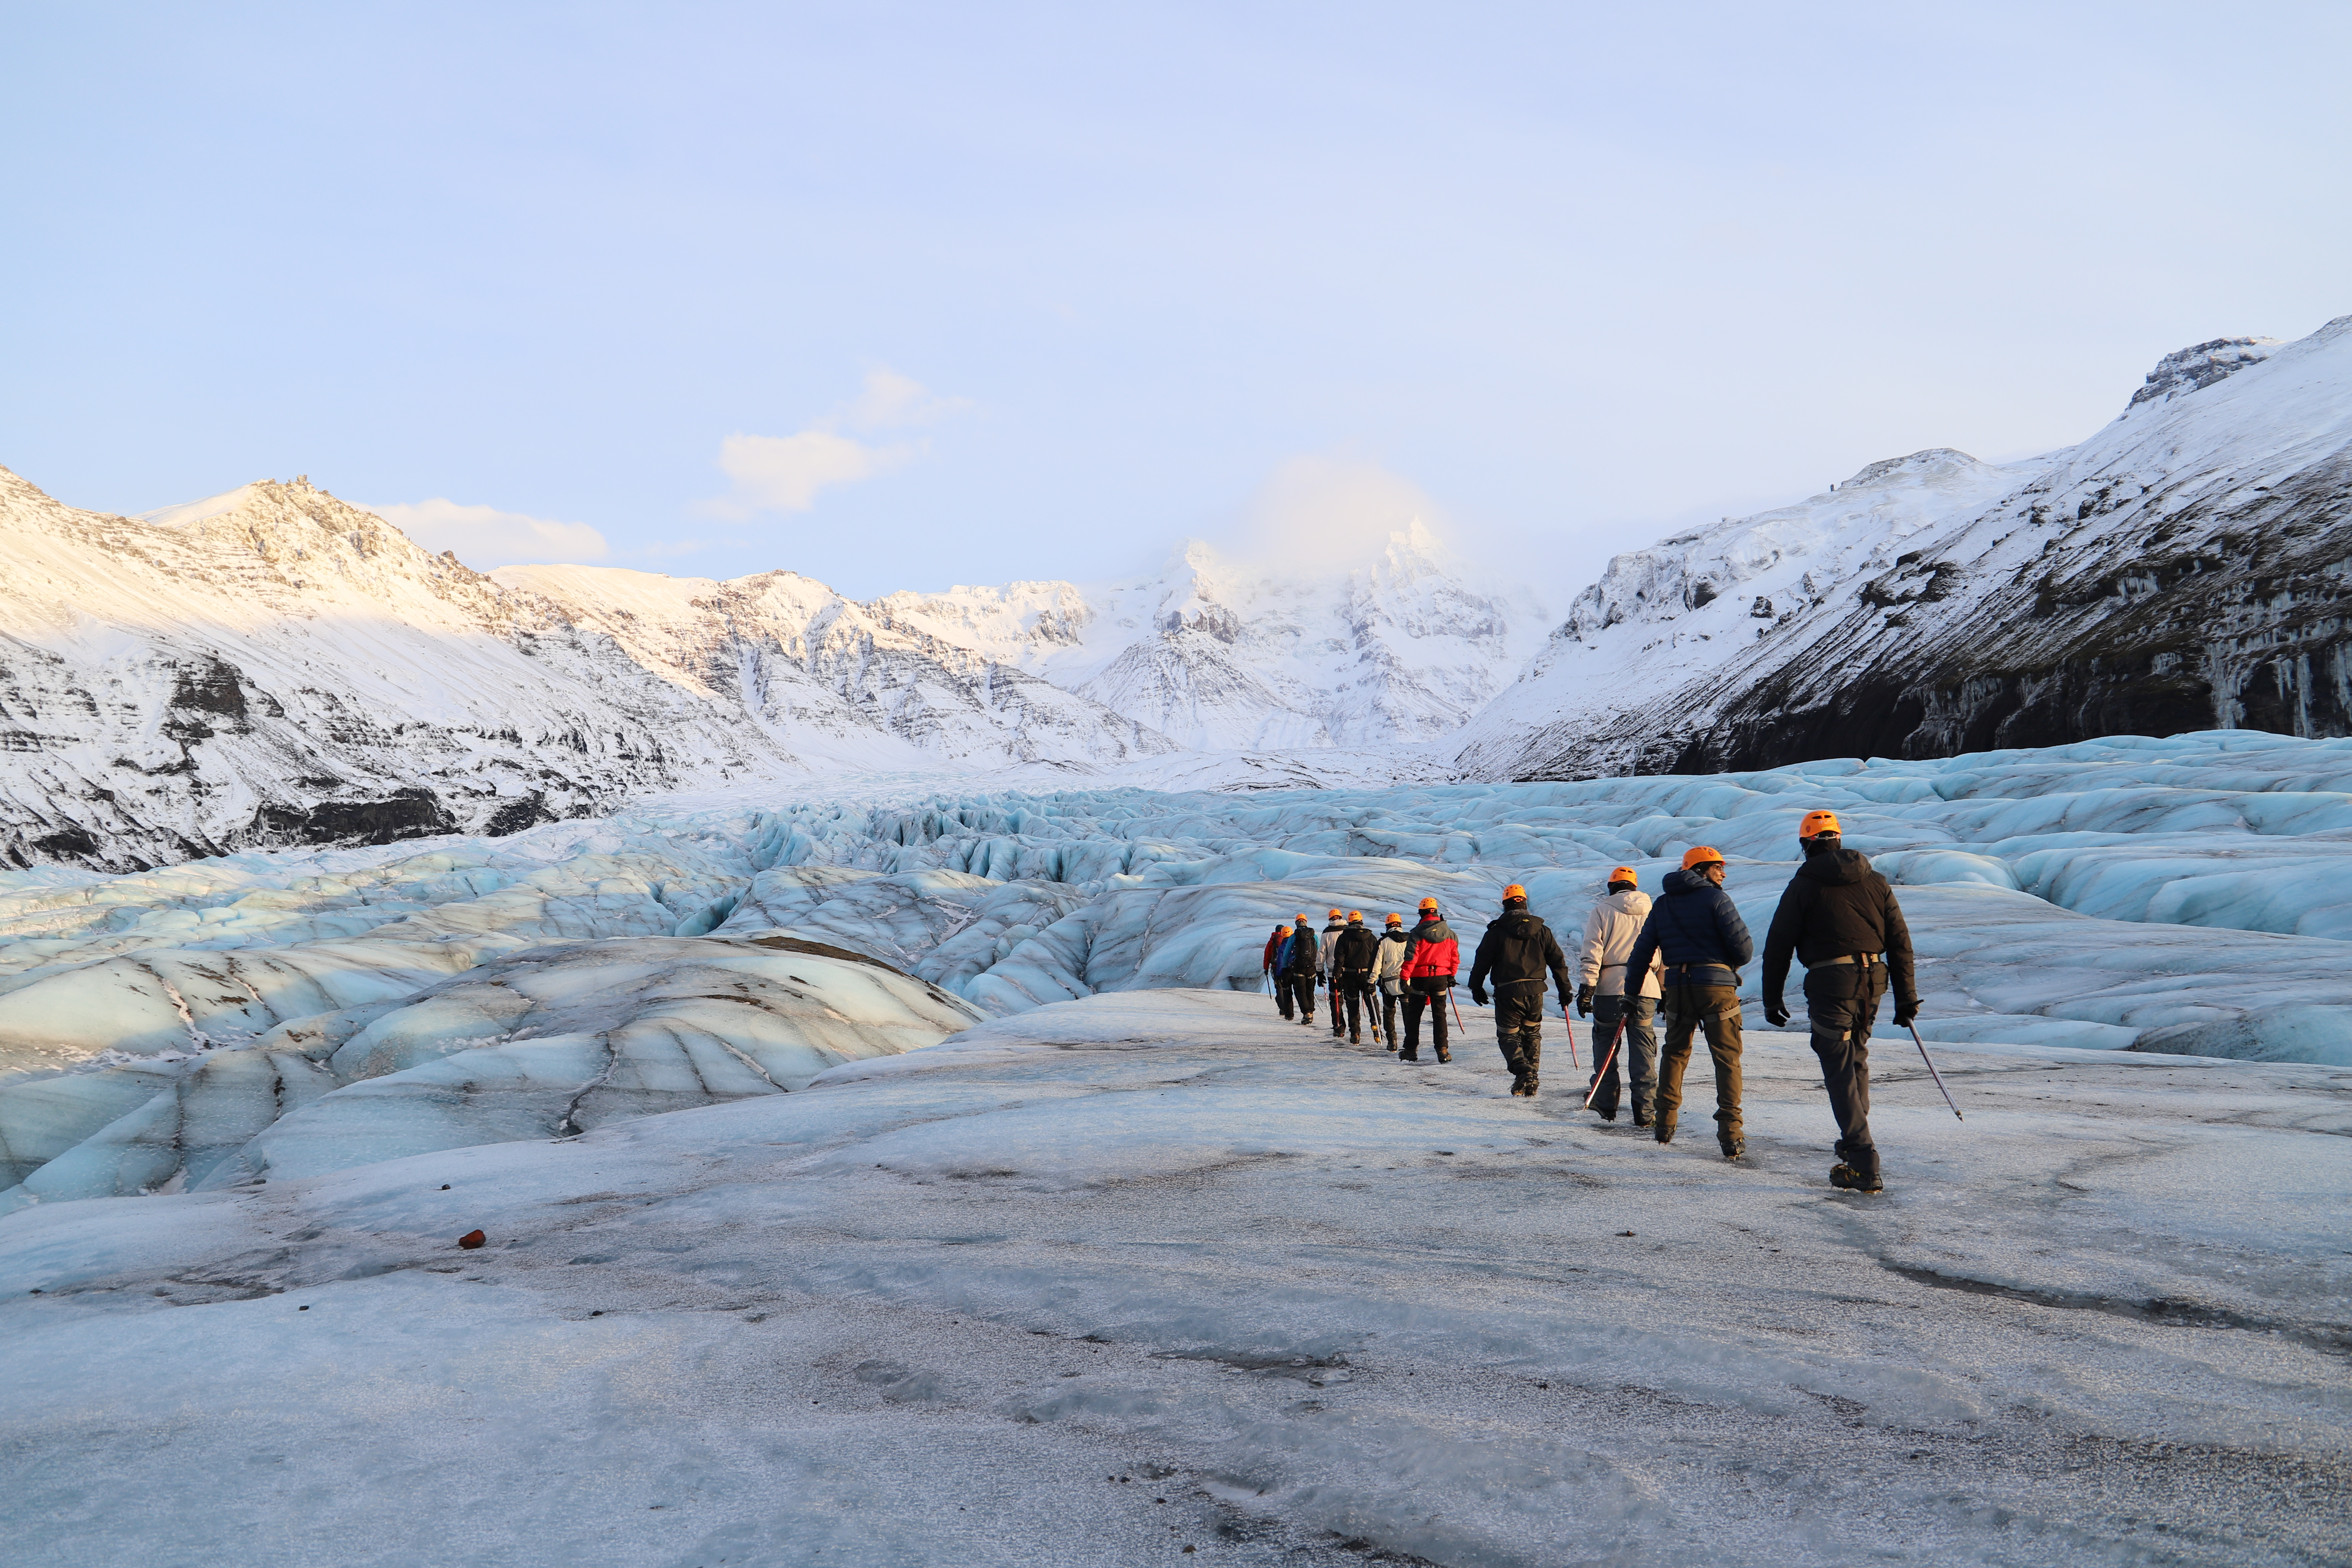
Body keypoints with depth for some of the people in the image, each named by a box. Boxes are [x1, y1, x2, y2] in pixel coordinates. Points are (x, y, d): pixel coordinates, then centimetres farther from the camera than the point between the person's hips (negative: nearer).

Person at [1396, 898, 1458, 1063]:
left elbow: (1410, 958, -13)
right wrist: (1451, 976, 21)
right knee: (1439, 1014, 9)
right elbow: (1455, 957, 9)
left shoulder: (1417, 933, -9)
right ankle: (1442, 1050, 0)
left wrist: (1404, 978, -9)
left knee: (1413, 1014, 9)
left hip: (1420, 978, -2)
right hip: (1441, 978, 3)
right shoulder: (1450, 933, 3)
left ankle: (1411, 1049, 11)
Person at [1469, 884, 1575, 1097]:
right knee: (1532, 1035, 18)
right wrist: (1565, 990, 17)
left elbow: (1482, 961, 0)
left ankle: (1522, 1071, -18)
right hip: (1535, 991, 3)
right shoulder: (1542, 931, 8)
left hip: (1507, 993, -3)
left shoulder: (1497, 931, -2)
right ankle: (1532, 1078, 13)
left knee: (1508, 1035, 5)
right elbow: (1558, 961, 10)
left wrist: (1476, 988, 12)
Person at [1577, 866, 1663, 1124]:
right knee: (1643, 1049, 5)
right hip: (1646, 989, 2)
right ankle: (1645, 1110, 1)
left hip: (1610, 988, -2)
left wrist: (1586, 987, -7)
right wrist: (1664, 992, 21)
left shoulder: (1602, 911, 2)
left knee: (1606, 1044, 11)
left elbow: (1592, 952, -6)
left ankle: (1606, 1104, 15)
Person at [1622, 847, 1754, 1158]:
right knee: (1727, 1059, 0)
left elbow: (1641, 952, 13)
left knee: (1675, 1053, 20)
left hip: (1677, 987, 5)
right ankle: (1731, 1136, -7)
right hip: (1717, 986, -5)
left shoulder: (1662, 905, 13)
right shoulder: (1716, 898, -4)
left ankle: (1665, 1126, 22)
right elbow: (1744, 948, -8)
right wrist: (1729, 962, 15)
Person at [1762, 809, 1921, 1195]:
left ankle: (1863, 1165, -12)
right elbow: (1900, 941, 10)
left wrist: (1772, 999, 5)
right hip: (1873, 979, 6)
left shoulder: (1803, 885, -2)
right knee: (1856, 1058, 23)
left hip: (1830, 982, -5)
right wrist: (1906, 997, 13)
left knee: (1840, 1070, -5)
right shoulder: (1875, 881, 11)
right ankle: (1855, 1140, 34)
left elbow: (1778, 946, -3)